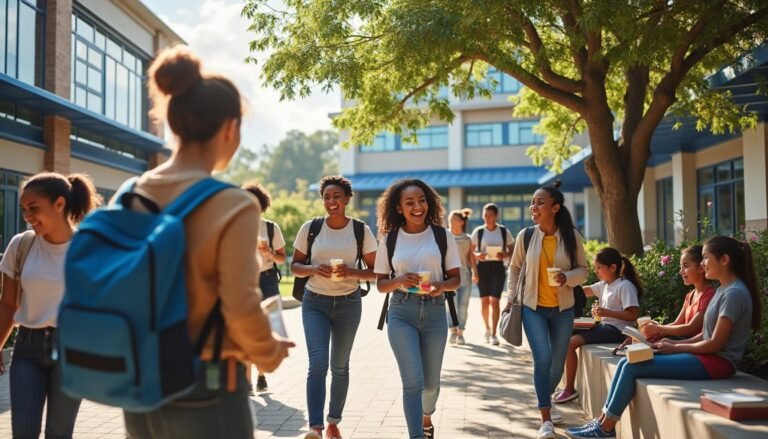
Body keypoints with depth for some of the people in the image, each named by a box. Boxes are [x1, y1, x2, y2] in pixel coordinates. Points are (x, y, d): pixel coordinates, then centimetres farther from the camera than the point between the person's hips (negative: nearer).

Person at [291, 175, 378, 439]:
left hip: (348, 303, 1)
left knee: (339, 366, 11)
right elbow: (295, 266, 4)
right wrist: (314, 269, -17)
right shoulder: (310, 228, -2)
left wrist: (351, 272, -19)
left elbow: (375, 271, -1)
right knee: (318, 363, -16)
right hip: (315, 302, -1)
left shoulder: (362, 231, -4)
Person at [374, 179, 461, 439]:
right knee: (413, 381, -12)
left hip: (434, 311, 1)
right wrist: (399, 281, -17)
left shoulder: (442, 236, 1)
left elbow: (456, 278, 4)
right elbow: (381, 284, 4)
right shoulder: (389, 239, 1)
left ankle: (426, 418, 46)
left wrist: (441, 286, -18)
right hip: (401, 312, -1)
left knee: (430, 382, 15)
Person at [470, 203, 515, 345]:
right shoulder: (478, 231, 2)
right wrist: (477, 255, -16)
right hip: (482, 267, 1)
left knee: (494, 301, -10)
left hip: (498, 267, -1)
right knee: (484, 301, 6)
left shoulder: (504, 231, 3)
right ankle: (487, 329, 29)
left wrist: (504, 255, -12)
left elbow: (512, 250, 8)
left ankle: (493, 334, -5)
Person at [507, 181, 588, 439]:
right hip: (533, 307, -1)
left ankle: (545, 400, 41)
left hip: (563, 309, 1)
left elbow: (583, 269, 1)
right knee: (542, 358, -14)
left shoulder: (571, 236, -7)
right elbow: (515, 268, 7)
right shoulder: (525, 236, -6)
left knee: (558, 362, 12)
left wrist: (567, 278, -19)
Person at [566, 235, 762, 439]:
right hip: (708, 356, 9)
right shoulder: (723, 289, 14)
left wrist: (675, 348, -10)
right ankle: (603, 420, -1)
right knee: (627, 362, -2)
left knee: (631, 367, -15)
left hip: (717, 362, -9)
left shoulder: (734, 293, -16)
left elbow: (716, 343, -19)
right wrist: (675, 343, 4)